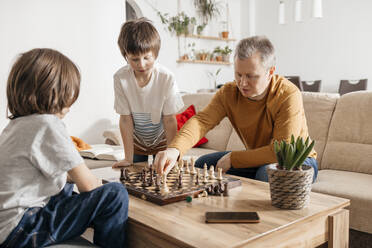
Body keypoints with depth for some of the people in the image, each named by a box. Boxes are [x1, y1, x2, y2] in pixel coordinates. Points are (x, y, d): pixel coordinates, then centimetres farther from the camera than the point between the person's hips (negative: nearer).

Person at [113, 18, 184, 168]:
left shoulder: (166, 78, -27)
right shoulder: (120, 78, -23)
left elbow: (170, 120, -20)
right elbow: (125, 119, -17)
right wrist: (128, 158, -17)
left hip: (161, 139, -1)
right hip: (136, 140, 1)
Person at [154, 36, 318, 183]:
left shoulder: (289, 95, -27)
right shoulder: (229, 93, -12)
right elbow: (202, 120, -26)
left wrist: (233, 158, -26)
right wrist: (174, 149, -45)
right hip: (257, 159, 5)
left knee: (268, 172, -37)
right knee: (202, 164, -6)